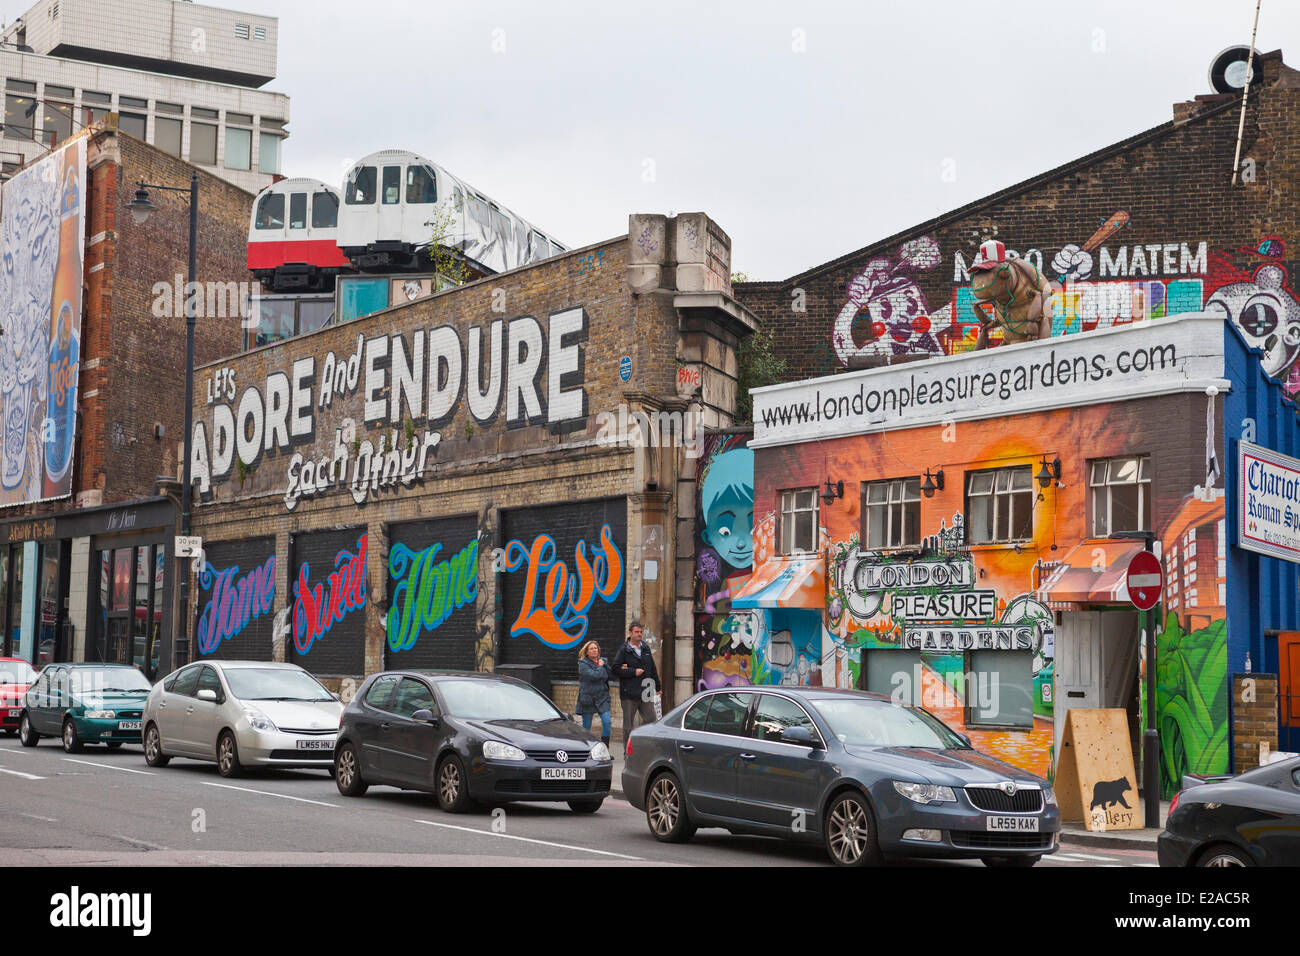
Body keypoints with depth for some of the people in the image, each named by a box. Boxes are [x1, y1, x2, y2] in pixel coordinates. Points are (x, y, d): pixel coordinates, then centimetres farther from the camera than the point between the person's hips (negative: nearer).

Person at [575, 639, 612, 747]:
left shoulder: (604, 661, 12)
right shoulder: (583, 663, -5)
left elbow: (611, 677, 4)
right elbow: (594, 675, -20)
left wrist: (605, 665, -6)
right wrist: (600, 666, -5)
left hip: (602, 697, 3)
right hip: (588, 697, -3)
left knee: (607, 722, -11)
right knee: (586, 726, 4)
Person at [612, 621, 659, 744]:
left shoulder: (646, 649, 14)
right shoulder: (624, 650, -3)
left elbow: (653, 670, 20)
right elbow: (616, 670, -10)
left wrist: (657, 687, 18)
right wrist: (633, 672, -14)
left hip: (645, 692, 5)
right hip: (629, 693, -5)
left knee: (650, 719, 1)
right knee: (628, 724, 3)